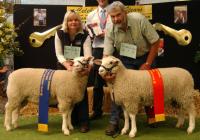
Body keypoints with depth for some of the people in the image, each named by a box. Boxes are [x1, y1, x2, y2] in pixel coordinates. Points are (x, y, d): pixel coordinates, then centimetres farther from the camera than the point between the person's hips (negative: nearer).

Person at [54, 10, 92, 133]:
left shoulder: (84, 35, -16)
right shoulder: (60, 33, -12)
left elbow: (88, 53, -26)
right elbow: (59, 54, -12)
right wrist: (67, 64, -31)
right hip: (64, 66, 2)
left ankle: (84, 121, 1)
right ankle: (72, 119, 20)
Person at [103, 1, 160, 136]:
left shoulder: (139, 20, -27)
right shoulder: (110, 30, -20)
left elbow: (155, 42, -19)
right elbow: (107, 54, -19)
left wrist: (147, 64, -18)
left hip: (145, 56, -1)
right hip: (124, 59, 1)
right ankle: (114, 122, 1)